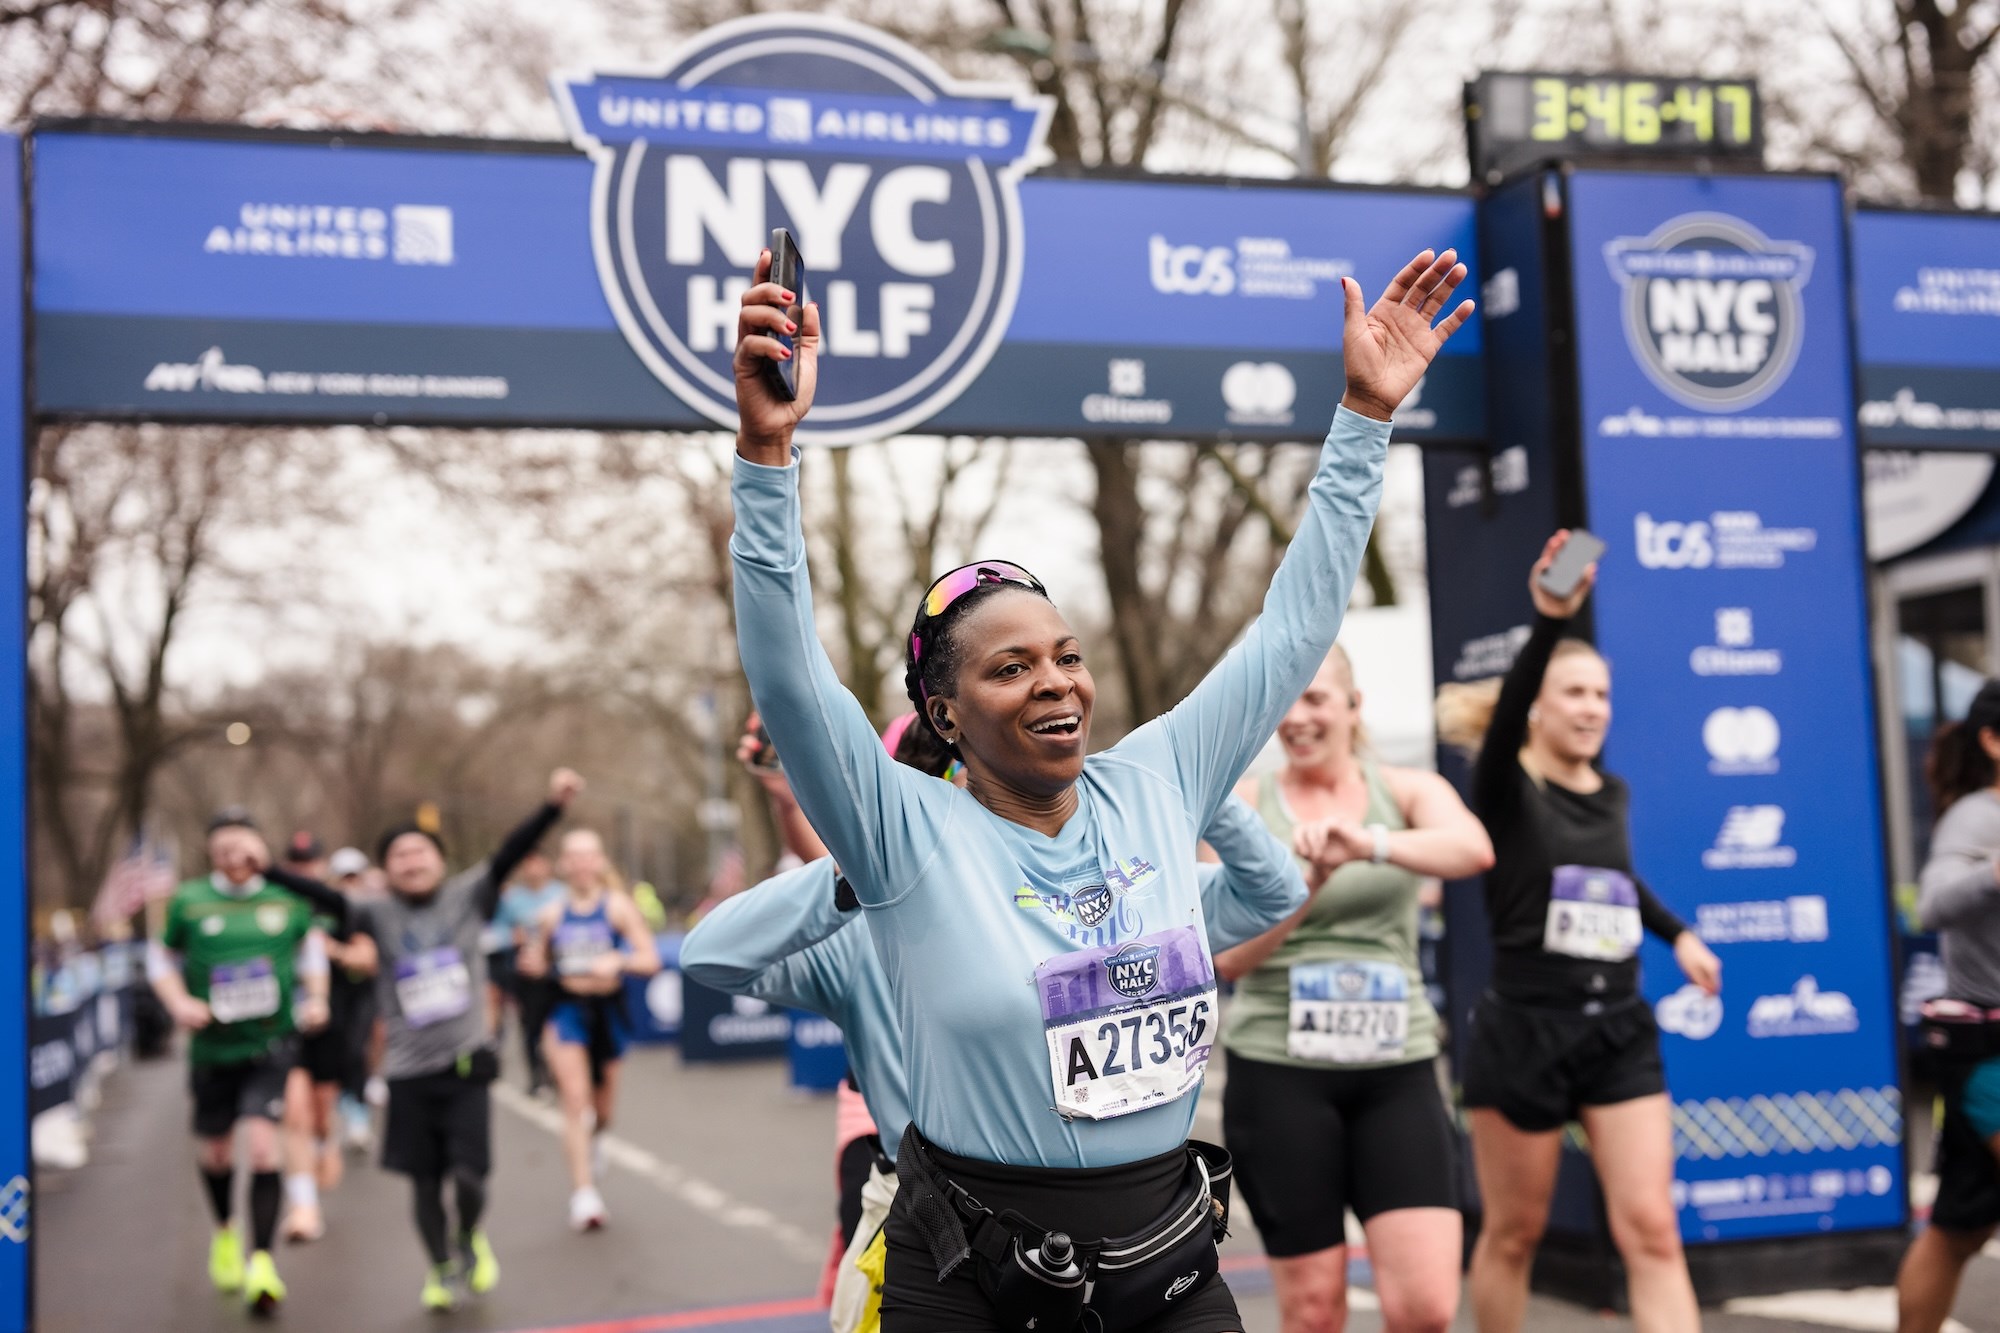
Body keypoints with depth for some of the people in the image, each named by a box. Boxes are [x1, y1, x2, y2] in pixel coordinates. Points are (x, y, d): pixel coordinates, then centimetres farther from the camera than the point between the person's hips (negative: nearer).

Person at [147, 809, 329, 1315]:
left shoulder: (286, 899, 0)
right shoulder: (189, 901, -3)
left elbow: (310, 944, 17)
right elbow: (161, 956, 10)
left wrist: (317, 997, 4)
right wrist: (179, 1003, -6)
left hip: (272, 1043, -1)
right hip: (213, 1046, 1)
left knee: (263, 1144, -15)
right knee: (215, 1150, 14)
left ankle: (261, 1259, -8)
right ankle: (224, 1233, 44)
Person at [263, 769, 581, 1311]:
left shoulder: (467, 896, 0)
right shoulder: (379, 915, 1)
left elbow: (509, 855, -10)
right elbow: (327, 899, -10)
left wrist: (552, 806, -23)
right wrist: (265, 871, -22)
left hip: (465, 1061, -1)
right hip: (408, 1068, 1)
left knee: (467, 1175, -7)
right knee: (424, 1182, 9)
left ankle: (471, 1238, 26)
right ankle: (441, 1268, 33)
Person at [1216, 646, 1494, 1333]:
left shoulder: (1408, 791, 4)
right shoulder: (1241, 805, 3)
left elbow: (1473, 849, -18)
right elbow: (1229, 956, -4)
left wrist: (1370, 844, -35)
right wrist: (1310, 881, -20)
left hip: (1397, 1071, 1)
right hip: (1278, 1074, -1)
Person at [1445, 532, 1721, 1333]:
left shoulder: (1613, 793, 10)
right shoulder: (1507, 790, -8)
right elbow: (1505, 713, -31)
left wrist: (1678, 934, 23)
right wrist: (1548, 624, -47)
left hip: (1620, 1032, 5)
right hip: (1523, 1033, -4)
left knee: (1652, 1232, -4)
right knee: (1513, 1234, 8)